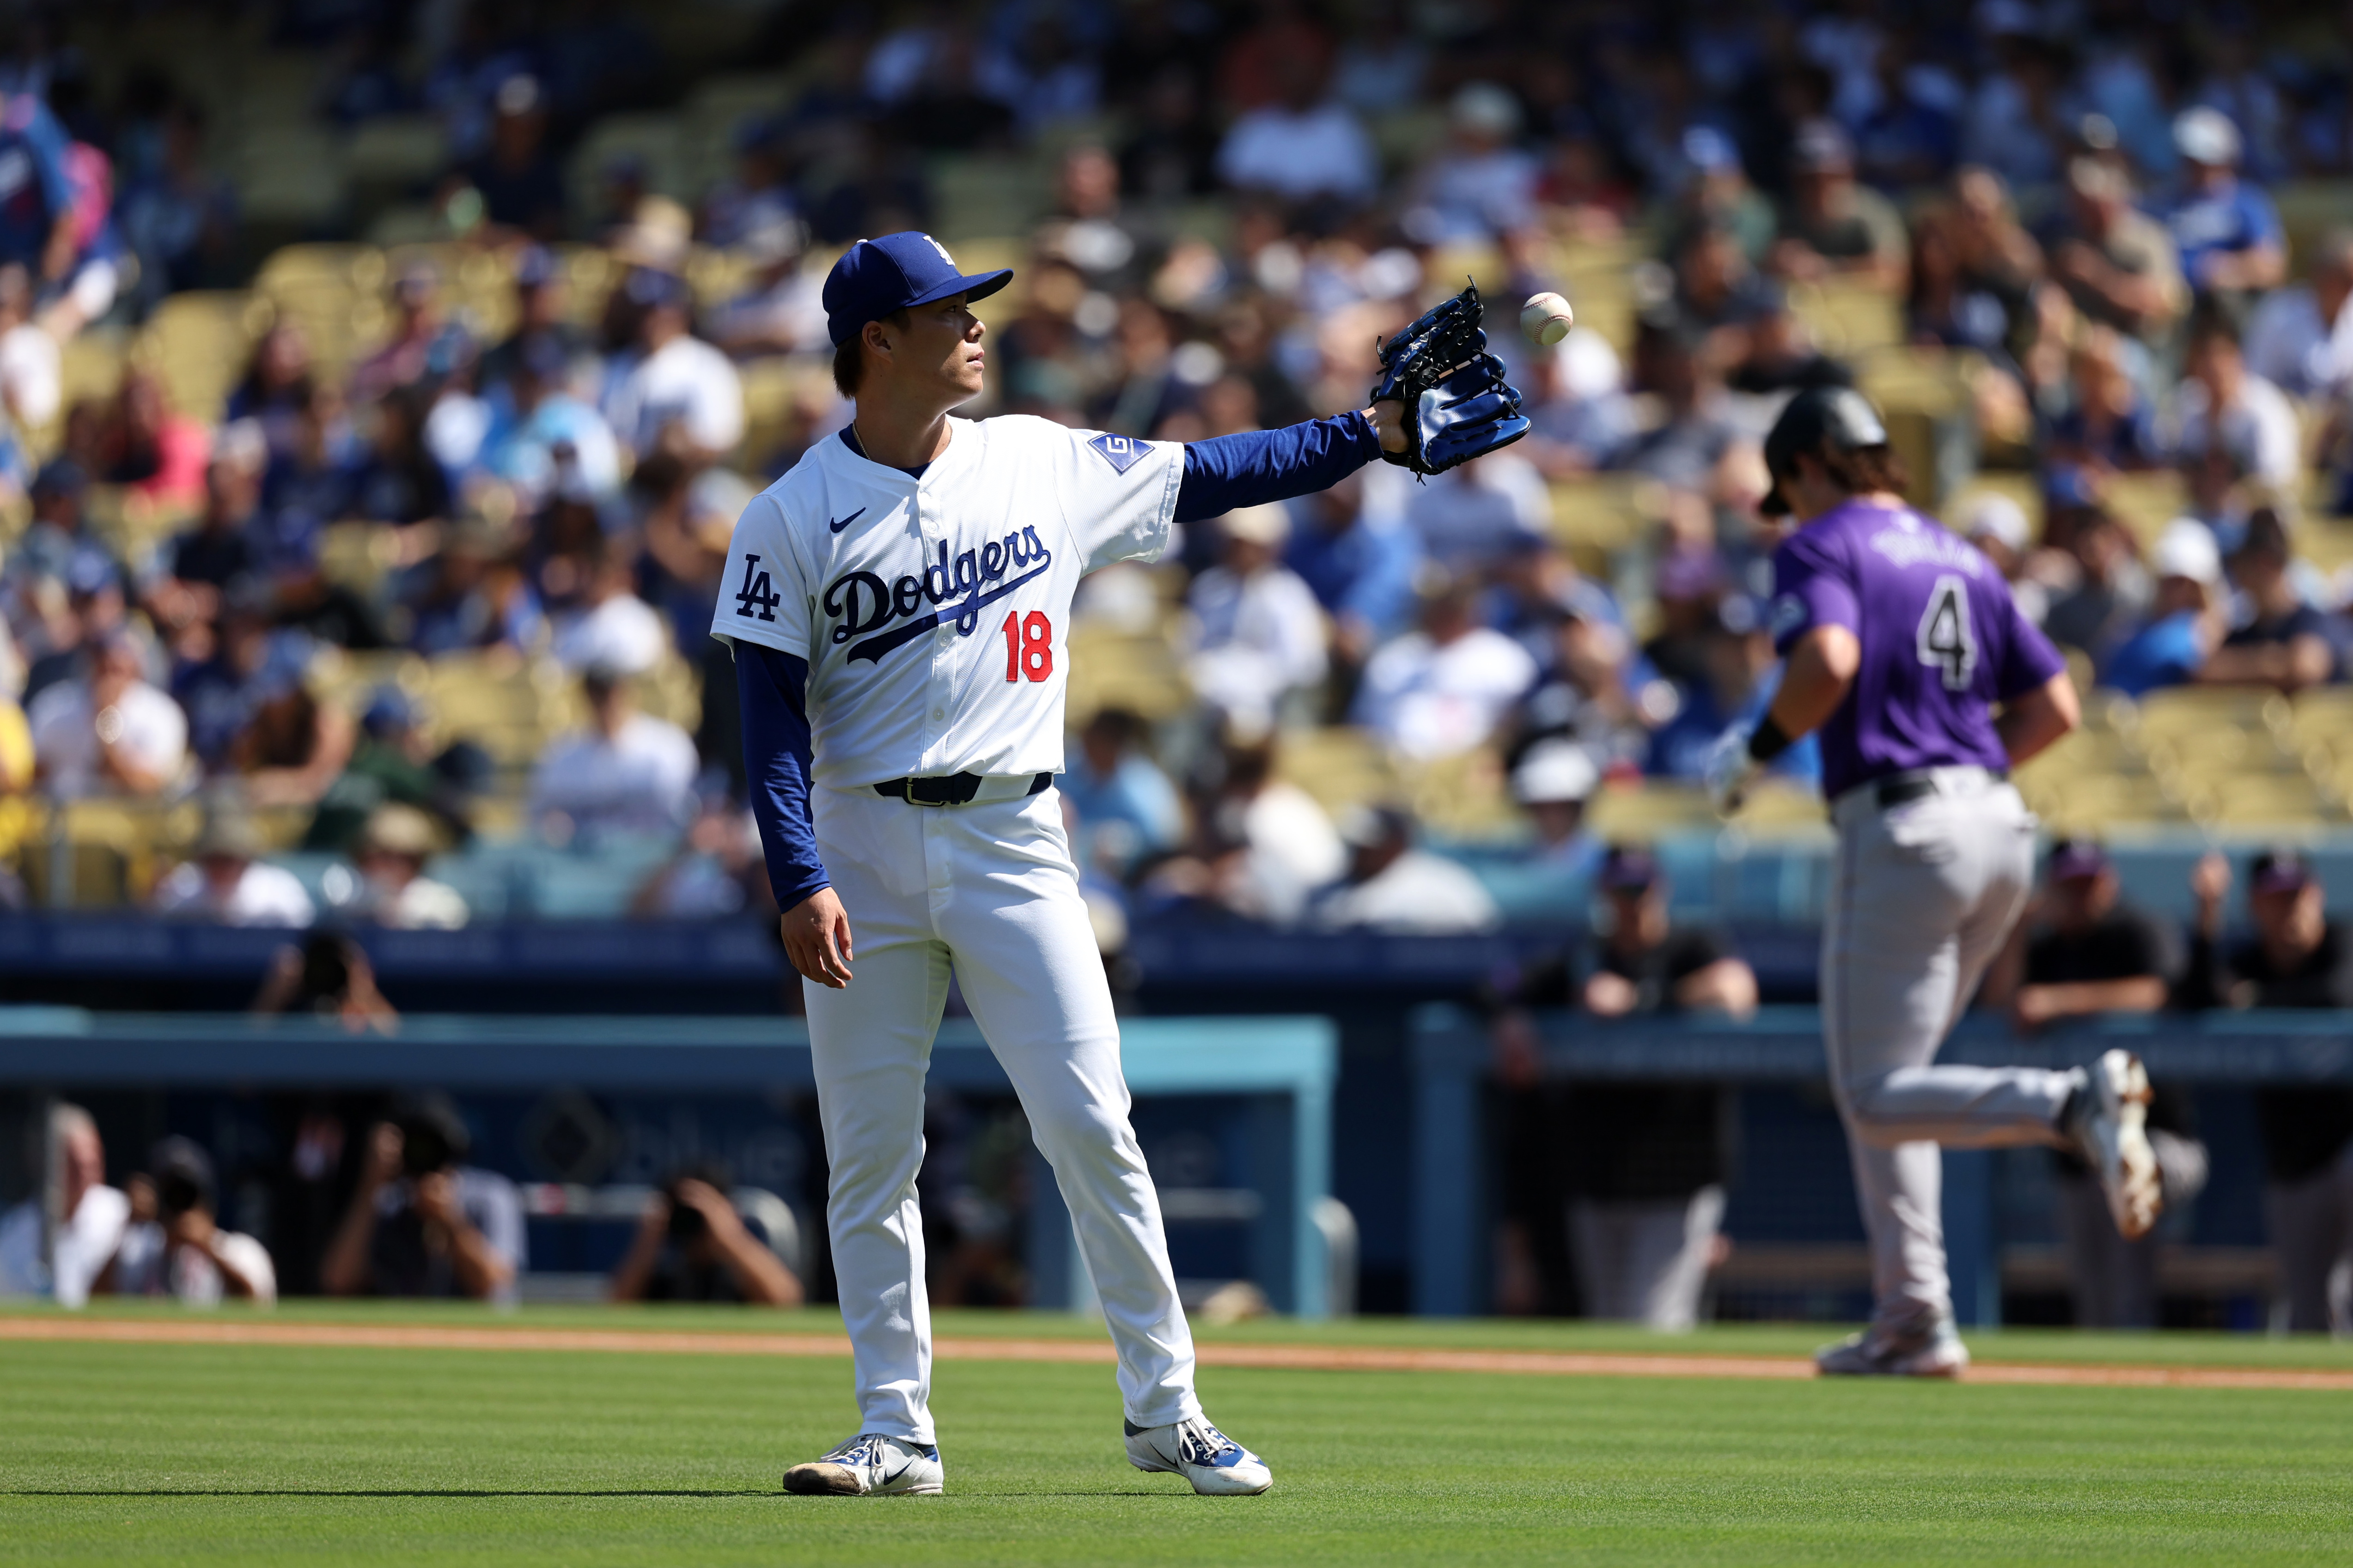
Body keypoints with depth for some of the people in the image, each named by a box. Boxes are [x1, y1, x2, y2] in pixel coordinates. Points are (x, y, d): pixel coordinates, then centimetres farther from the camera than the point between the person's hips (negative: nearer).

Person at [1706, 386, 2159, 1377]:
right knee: (1878, 1083, 18)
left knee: (1878, 1097, -6)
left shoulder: (1822, 545, -1)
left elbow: (1827, 663, -21)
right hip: (2001, 828, 8)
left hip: (1902, 833, -8)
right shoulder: (1961, 558, 20)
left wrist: (1755, 751, -5)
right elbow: (2055, 708, 16)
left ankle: (2069, 1103, -30)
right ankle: (1913, 1322, 13)